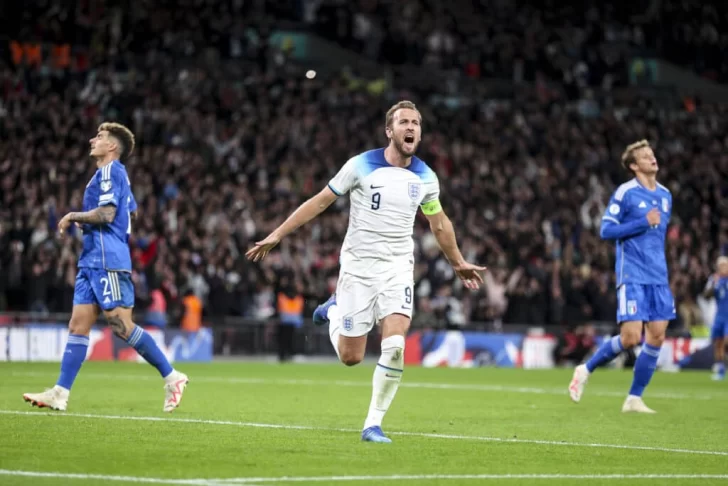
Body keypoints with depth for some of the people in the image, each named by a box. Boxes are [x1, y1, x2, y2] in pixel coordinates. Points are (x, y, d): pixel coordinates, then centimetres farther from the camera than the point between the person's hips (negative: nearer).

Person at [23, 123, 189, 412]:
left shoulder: (110, 171, -9)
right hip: (92, 261, 10)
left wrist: (73, 217, -6)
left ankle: (172, 377, -4)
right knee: (78, 324, 3)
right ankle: (60, 394, -1)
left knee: (121, 325, -10)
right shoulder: (112, 173, 22)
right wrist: (82, 224, 18)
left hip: (107, 261, -10)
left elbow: (106, 213, -20)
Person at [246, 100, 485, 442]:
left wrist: (458, 264, 28)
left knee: (395, 347, -20)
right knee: (351, 357, 2)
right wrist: (277, 235, -2)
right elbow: (320, 202, -1)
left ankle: (373, 424, -6)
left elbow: (439, 223, 20)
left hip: (397, 268, 2)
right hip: (358, 266, -2)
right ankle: (334, 311, 35)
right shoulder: (361, 166, -8)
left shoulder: (425, 177, 2)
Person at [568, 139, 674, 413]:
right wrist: (644, 222, -16)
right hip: (632, 275, -6)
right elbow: (606, 230, -11)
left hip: (658, 277, 6)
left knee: (657, 336, -1)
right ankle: (586, 370, 11)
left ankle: (634, 399, 7)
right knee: (631, 337, -13)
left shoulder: (665, 195, 13)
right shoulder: (625, 193, -7)